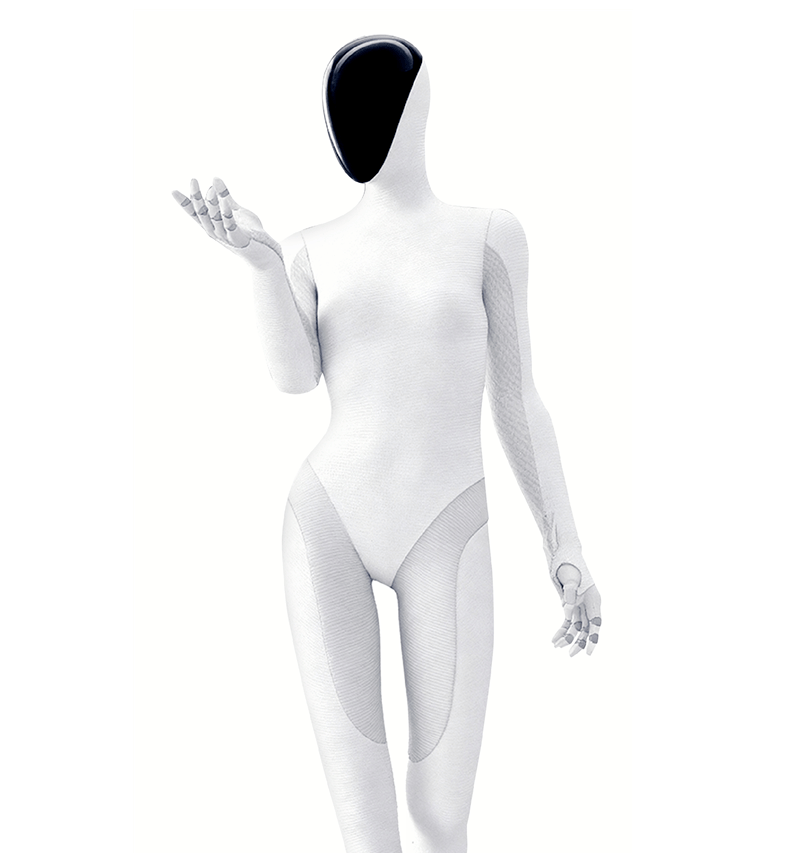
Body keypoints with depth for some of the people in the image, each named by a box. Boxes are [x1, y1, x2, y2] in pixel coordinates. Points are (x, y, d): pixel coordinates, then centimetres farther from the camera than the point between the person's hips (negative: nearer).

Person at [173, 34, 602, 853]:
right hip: (327, 522, 2)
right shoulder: (313, 250, 9)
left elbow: (517, 402, 2)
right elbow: (294, 376, -8)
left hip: (443, 533, -1)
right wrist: (258, 256, -22)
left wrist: (567, 549, -2)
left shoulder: (490, 232, 3)